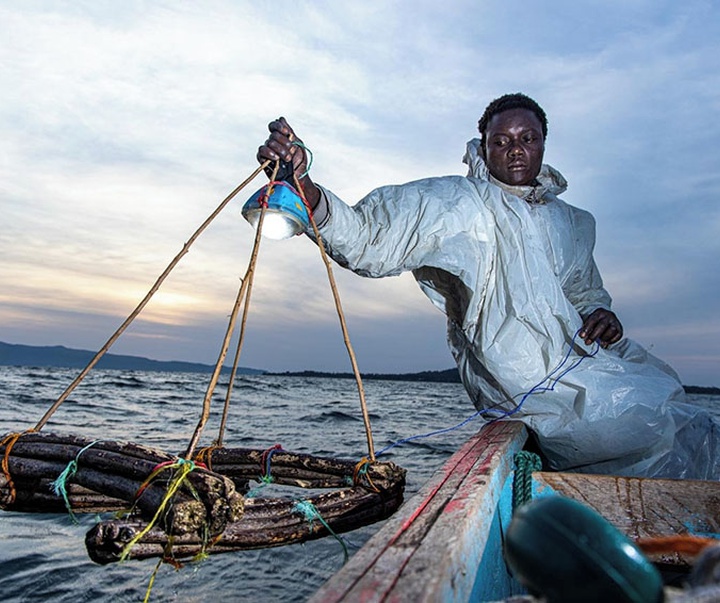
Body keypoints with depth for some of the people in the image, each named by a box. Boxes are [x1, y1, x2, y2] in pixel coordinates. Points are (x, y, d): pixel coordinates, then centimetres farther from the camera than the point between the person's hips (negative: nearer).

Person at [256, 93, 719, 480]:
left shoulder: (575, 224, 19)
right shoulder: (458, 203, -3)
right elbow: (364, 238, -13)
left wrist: (603, 316, 4)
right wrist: (303, 185, -29)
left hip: (590, 367, 8)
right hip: (536, 386, -8)